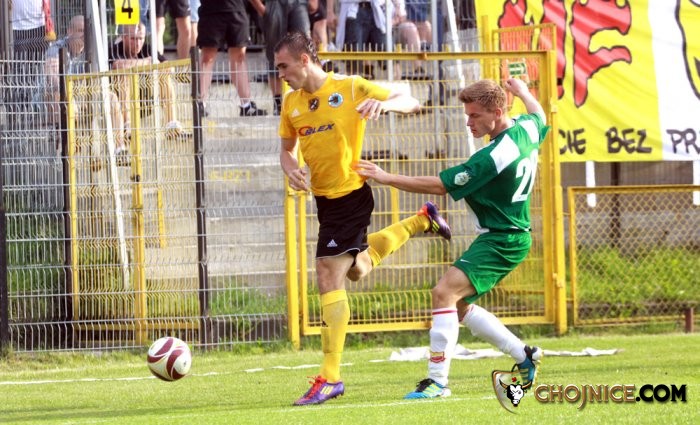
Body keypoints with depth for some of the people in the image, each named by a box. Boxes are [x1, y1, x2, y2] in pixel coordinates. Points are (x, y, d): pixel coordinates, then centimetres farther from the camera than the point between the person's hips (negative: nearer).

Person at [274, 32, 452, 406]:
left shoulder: (351, 88, -12)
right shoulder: (291, 102, 4)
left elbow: (410, 102, -8)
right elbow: (286, 148, 17)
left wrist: (383, 103, -31)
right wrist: (291, 169, -7)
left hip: (350, 195, -8)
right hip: (323, 197, 8)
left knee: (329, 277, -14)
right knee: (356, 269, 25)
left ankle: (330, 377, -11)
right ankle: (420, 222, 45)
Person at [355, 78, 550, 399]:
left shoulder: (493, 157, -25)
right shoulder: (526, 129, 2)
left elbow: (440, 185, -20)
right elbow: (539, 116, 29)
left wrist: (387, 178, -17)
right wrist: (522, 92, 47)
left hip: (500, 239, -10)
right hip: (513, 236, 10)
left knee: (444, 292, -20)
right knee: (459, 306, 14)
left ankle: (438, 380, -21)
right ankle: (524, 355, 21)